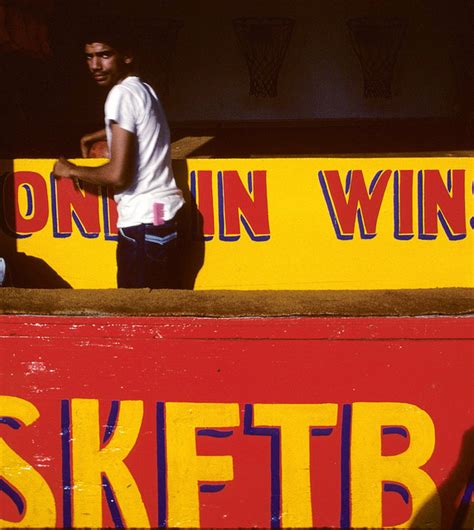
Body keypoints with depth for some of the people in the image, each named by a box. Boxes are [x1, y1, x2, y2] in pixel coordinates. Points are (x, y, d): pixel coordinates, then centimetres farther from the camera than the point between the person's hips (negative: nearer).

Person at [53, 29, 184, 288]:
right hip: (163, 212, 10)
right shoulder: (143, 90, 15)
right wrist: (95, 137, 38)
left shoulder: (122, 94, -14)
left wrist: (71, 170, -5)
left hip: (144, 221, -10)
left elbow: (118, 175, -19)